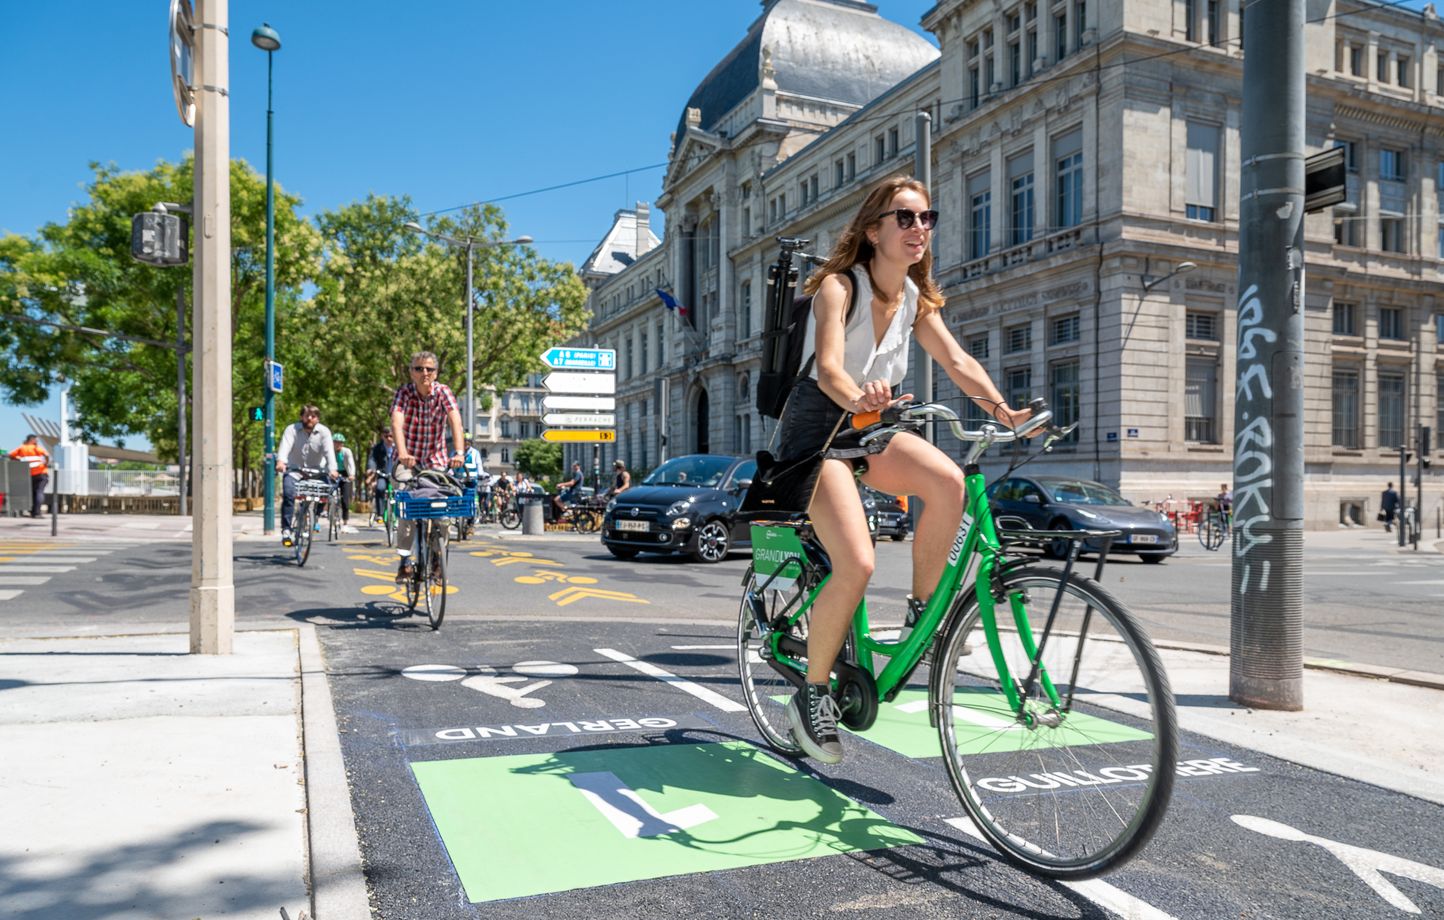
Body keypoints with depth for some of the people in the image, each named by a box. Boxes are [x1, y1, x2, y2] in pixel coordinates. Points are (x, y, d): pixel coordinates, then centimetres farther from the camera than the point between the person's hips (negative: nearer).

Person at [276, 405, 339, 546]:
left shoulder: (324, 432, -7)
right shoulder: (292, 429, -8)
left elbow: (329, 450, -20)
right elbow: (285, 446, -24)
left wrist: (332, 469, -37)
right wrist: (280, 461, -45)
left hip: (316, 470, 2)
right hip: (294, 469, -2)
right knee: (288, 493, -24)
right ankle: (286, 530, -20)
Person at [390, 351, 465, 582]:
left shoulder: (443, 392, -13)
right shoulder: (404, 392, -15)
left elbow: (455, 421, -28)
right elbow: (397, 423, -30)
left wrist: (458, 452, -44)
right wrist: (402, 453, -48)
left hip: (437, 459, 1)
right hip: (408, 459, 0)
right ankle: (404, 561, -2)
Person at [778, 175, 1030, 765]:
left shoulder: (916, 297, 5)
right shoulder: (839, 285, -15)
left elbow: (956, 361, -4)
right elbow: (828, 367, -31)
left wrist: (1006, 413, -21)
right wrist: (858, 398, -53)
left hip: (872, 429, 6)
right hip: (817, 431, -6)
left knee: (947, 480, -27)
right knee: (857, 566, -23)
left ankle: (922, 613, -7)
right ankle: (812, 693, -1)